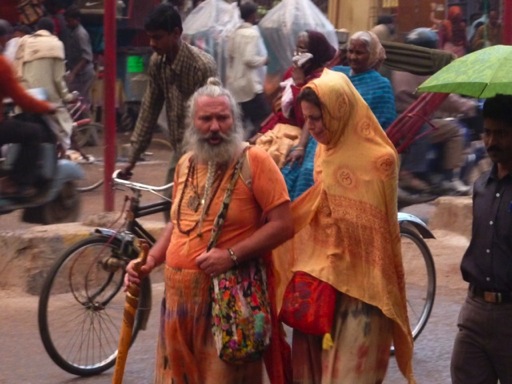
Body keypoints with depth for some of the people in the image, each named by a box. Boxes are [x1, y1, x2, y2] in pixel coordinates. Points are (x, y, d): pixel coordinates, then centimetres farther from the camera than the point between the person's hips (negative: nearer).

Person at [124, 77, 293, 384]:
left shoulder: (255, 161, -8)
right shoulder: (186, 164, 13)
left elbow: (283, 225, -13)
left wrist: (232, 255, -20)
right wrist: (151, 260, 9)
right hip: (180, 295, 6)